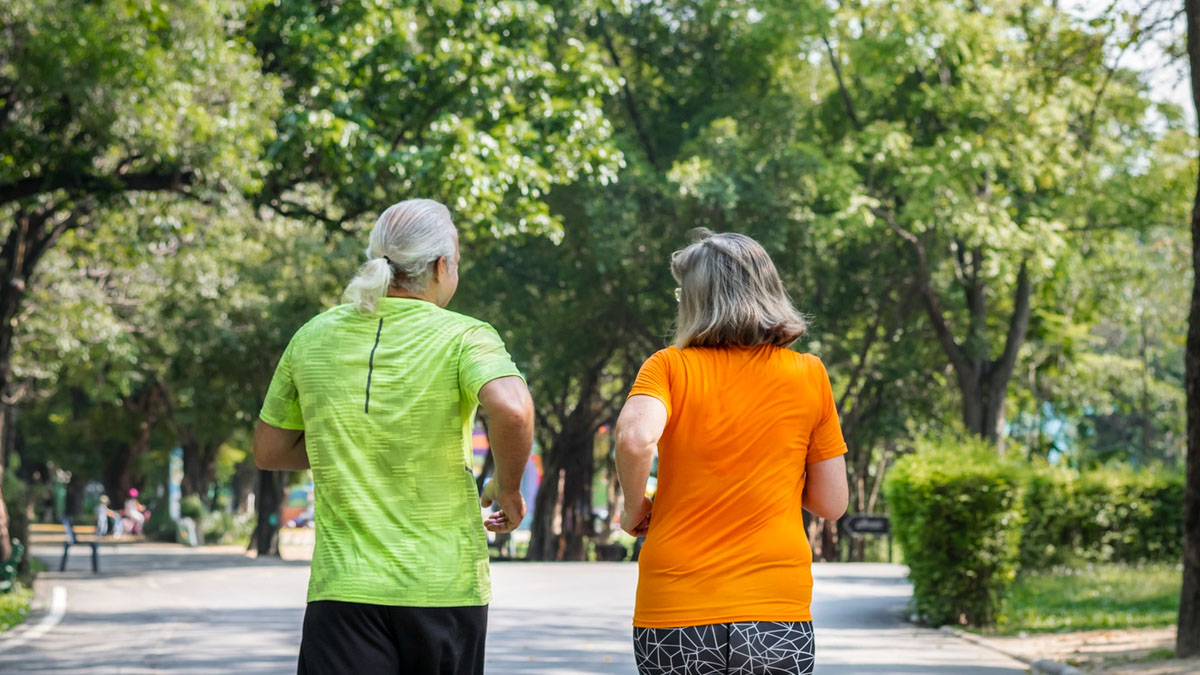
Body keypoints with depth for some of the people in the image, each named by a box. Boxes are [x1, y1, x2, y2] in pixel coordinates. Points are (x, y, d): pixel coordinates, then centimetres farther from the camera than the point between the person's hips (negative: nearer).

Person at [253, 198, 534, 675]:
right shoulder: (463, 337, -5)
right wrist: (508, 488, -7)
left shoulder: (313, 337, 7)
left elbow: (268, 451, 15)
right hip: (445, 587, -1)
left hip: (344, 587, 2)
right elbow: (511, 408, -24)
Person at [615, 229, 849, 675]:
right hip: (776, 612, 1)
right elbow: (831, 503, 6)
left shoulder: (669, 366, 0)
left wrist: (635, 508, -2)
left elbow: (635, 437, -20)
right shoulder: (808, 374, 5)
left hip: (672, 613, 0)